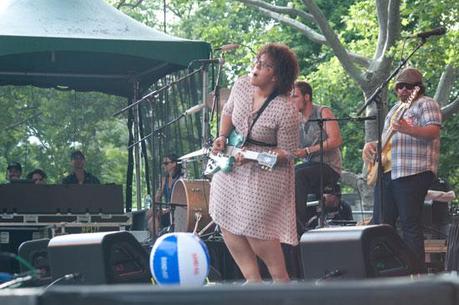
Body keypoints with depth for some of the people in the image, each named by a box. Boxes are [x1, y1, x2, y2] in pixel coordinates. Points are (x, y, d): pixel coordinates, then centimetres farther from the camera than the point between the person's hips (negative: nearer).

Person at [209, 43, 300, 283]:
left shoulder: (285, 112, -25)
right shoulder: (241, 86, -5)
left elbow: (287, 152, -17)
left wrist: (254, 156, -27)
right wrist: (222, 137, -1)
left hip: (263, 176, -7)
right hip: (230, 170, 8)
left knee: (256, 232, -7)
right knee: (227, 224, 9)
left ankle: (282, 281, 14)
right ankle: (253, 280, 21)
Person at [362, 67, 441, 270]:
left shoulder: (426, 104, 0)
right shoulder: (395, 108, 25)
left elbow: (433, 131, -16)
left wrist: (408, 129, -33)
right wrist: (370, 146, 12)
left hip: (413, 172, -8)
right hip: (386, 171, 8)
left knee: (410, 224, -10)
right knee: (380, 223, 5)